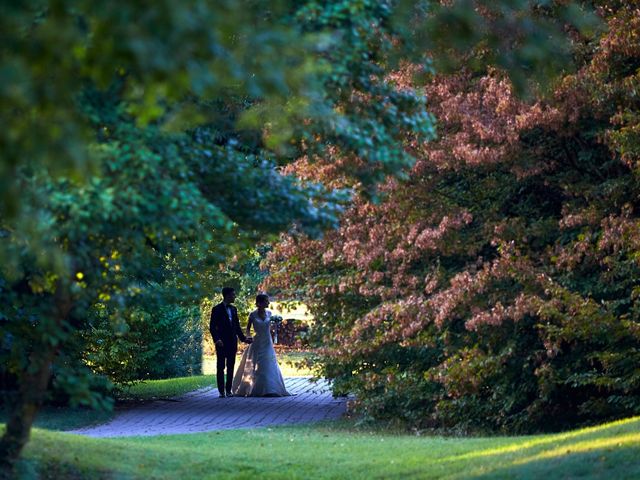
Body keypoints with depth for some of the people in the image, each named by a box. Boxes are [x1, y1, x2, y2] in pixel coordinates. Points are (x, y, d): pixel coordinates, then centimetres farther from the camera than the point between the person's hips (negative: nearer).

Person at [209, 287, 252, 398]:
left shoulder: (233, 309, 13)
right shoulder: (217, 309, -6)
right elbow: (212, 327, -9)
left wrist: (243, 338, 10)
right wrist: (217, 339, -20)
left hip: (232, 342, 6)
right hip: (222, 343, -6)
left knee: (231, 367, 6)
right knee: (220, 367, 0)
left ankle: (228, 390, 10)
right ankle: (221, 391, 1)